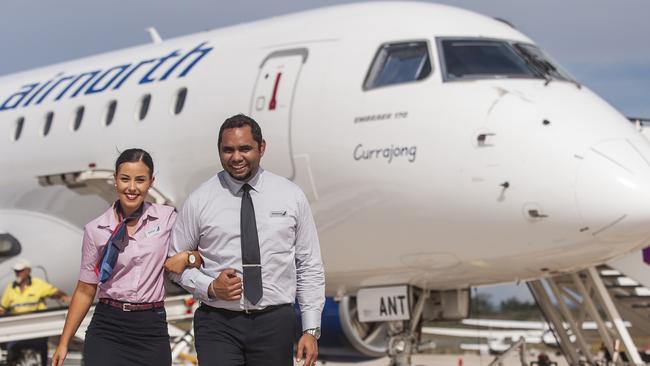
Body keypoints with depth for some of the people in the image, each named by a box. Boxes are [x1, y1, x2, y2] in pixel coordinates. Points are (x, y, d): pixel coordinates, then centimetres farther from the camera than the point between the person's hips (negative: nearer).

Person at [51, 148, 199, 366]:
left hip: (152, 329, 1)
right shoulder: (95, 229, 0)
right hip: (107, 328, 0)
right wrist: (64, 343, 3)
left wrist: (187, 257, -12)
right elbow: (85, 291, 6)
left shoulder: (167, 218, 1)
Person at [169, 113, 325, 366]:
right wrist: (209, 287, -9)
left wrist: (311, 330, 1)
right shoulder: (199, 201, 2)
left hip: (276, 323, 1)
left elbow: (309, 267, 6)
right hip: (218, 324, -1)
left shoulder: (291, 196, 5)